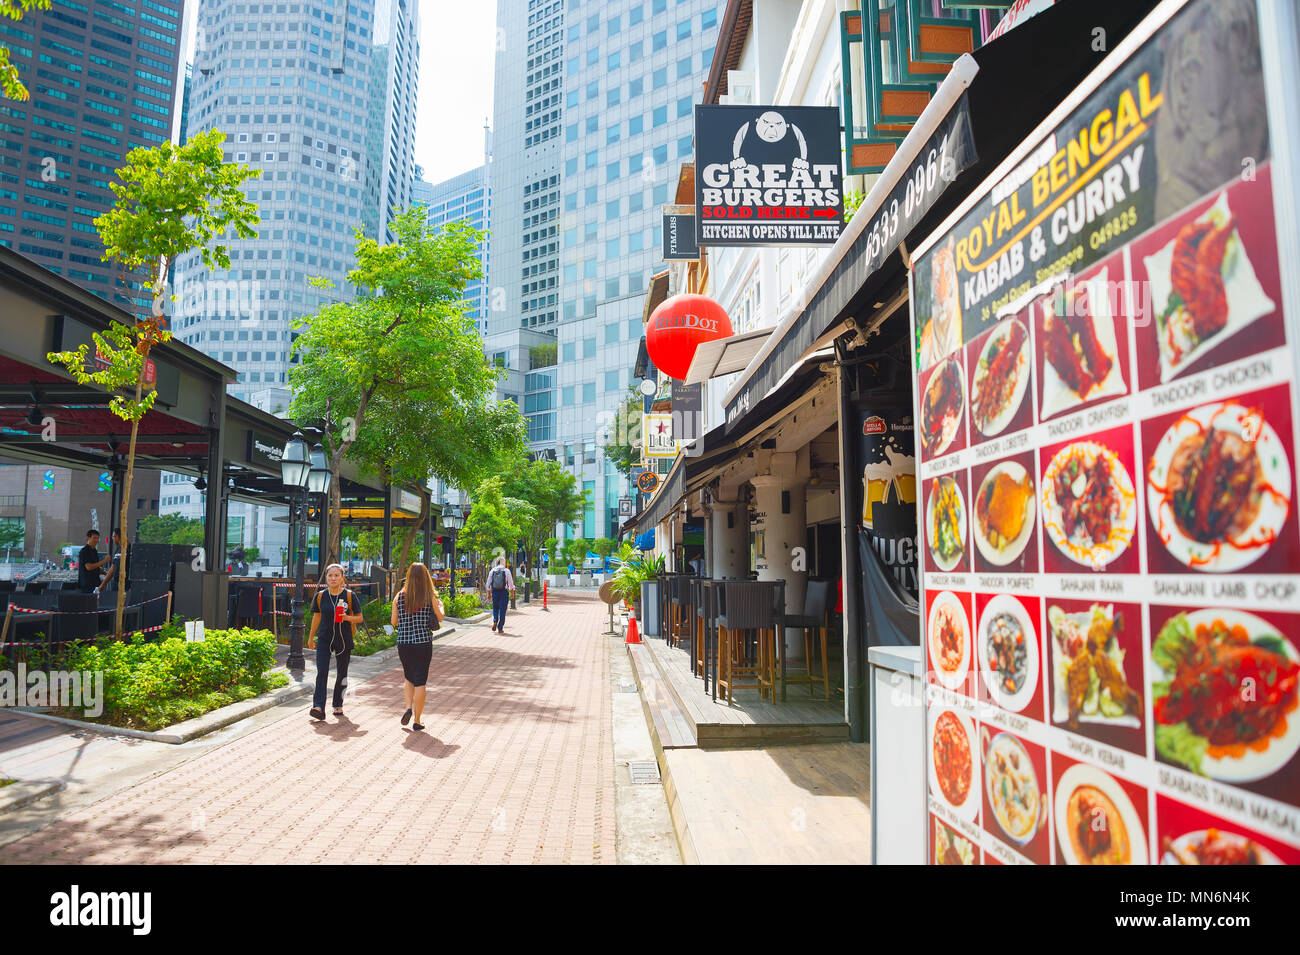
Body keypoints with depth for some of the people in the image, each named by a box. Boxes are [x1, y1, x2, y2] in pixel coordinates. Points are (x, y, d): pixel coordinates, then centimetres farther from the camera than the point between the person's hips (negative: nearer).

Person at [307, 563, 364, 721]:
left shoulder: (349, 596, -5)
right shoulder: (320, 596, 1)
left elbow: (360, 618, 0)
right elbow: (316, 617, 14)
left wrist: (347, 617, -20)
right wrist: (311, 637, 18)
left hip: (344, 640, -1)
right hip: (325, 639, 1)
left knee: (342, 674, 8)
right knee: (321, 672, -13)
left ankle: (338, 705, 25)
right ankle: (318, 707, -19)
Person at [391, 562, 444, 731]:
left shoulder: (400, 596, -1)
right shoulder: (430, 598, -6)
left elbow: (394, 621, 4)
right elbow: (440, 618, 3)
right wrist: (441, 606, 23)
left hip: (403, 643, 2)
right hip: (423, 643, -2)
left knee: (408, 678, 22)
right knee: (420, 682, 5)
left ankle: (408, 708, 3)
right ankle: (417, 721, 7)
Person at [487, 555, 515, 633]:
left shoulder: (492, 571, 3)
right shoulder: (506, 570, -5)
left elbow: (488, 583, 6)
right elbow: (511, 583, -3)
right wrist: (512, 592, 8)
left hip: (495, 591, 2)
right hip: (504, 592, -2)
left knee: (495, 607, 21)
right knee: (502, 609, 4)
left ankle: (495, 621, -3)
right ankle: (500, 628, 5)